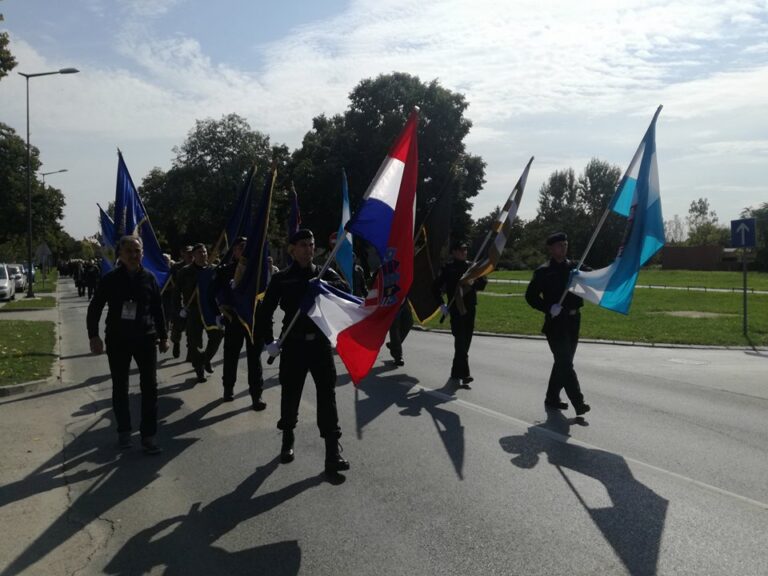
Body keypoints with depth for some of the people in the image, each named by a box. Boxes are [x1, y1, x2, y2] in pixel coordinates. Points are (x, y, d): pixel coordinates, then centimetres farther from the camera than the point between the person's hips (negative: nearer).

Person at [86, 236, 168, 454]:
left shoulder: (149, 278, 2)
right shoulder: (110, 278, -4)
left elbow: (158, 309, 9)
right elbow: (95, 308, 0)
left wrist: (163, 336, 9)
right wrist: (94, 336, -8)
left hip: (145, 338, 1)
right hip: (117, 340, -1)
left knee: (149, 387, -1)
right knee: (120, 388, 10)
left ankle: (148, 435, 8)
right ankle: (124, 431, 25)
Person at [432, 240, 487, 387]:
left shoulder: (471, 266, 9)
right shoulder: (448, 269, 1)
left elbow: (482, 282, 7)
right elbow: (436, 287, 5)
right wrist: (442, 304, -2)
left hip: (470, 309, 4)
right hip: (456, 310, -4)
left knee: (465, 342, 10)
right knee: (460, 341, -12)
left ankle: (456, 372, 24)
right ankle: (464, 374, -16)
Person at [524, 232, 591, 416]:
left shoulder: (574, 267, 11)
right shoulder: (543, 271, -2)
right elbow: (530, 296, -4)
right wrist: (549, 308, -16)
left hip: (573, 321, 6)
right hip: (555, 322, -5)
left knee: (563, 362, 12)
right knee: (566, 363, -10)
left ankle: (552, 398, 25)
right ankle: (578, 403, -11)